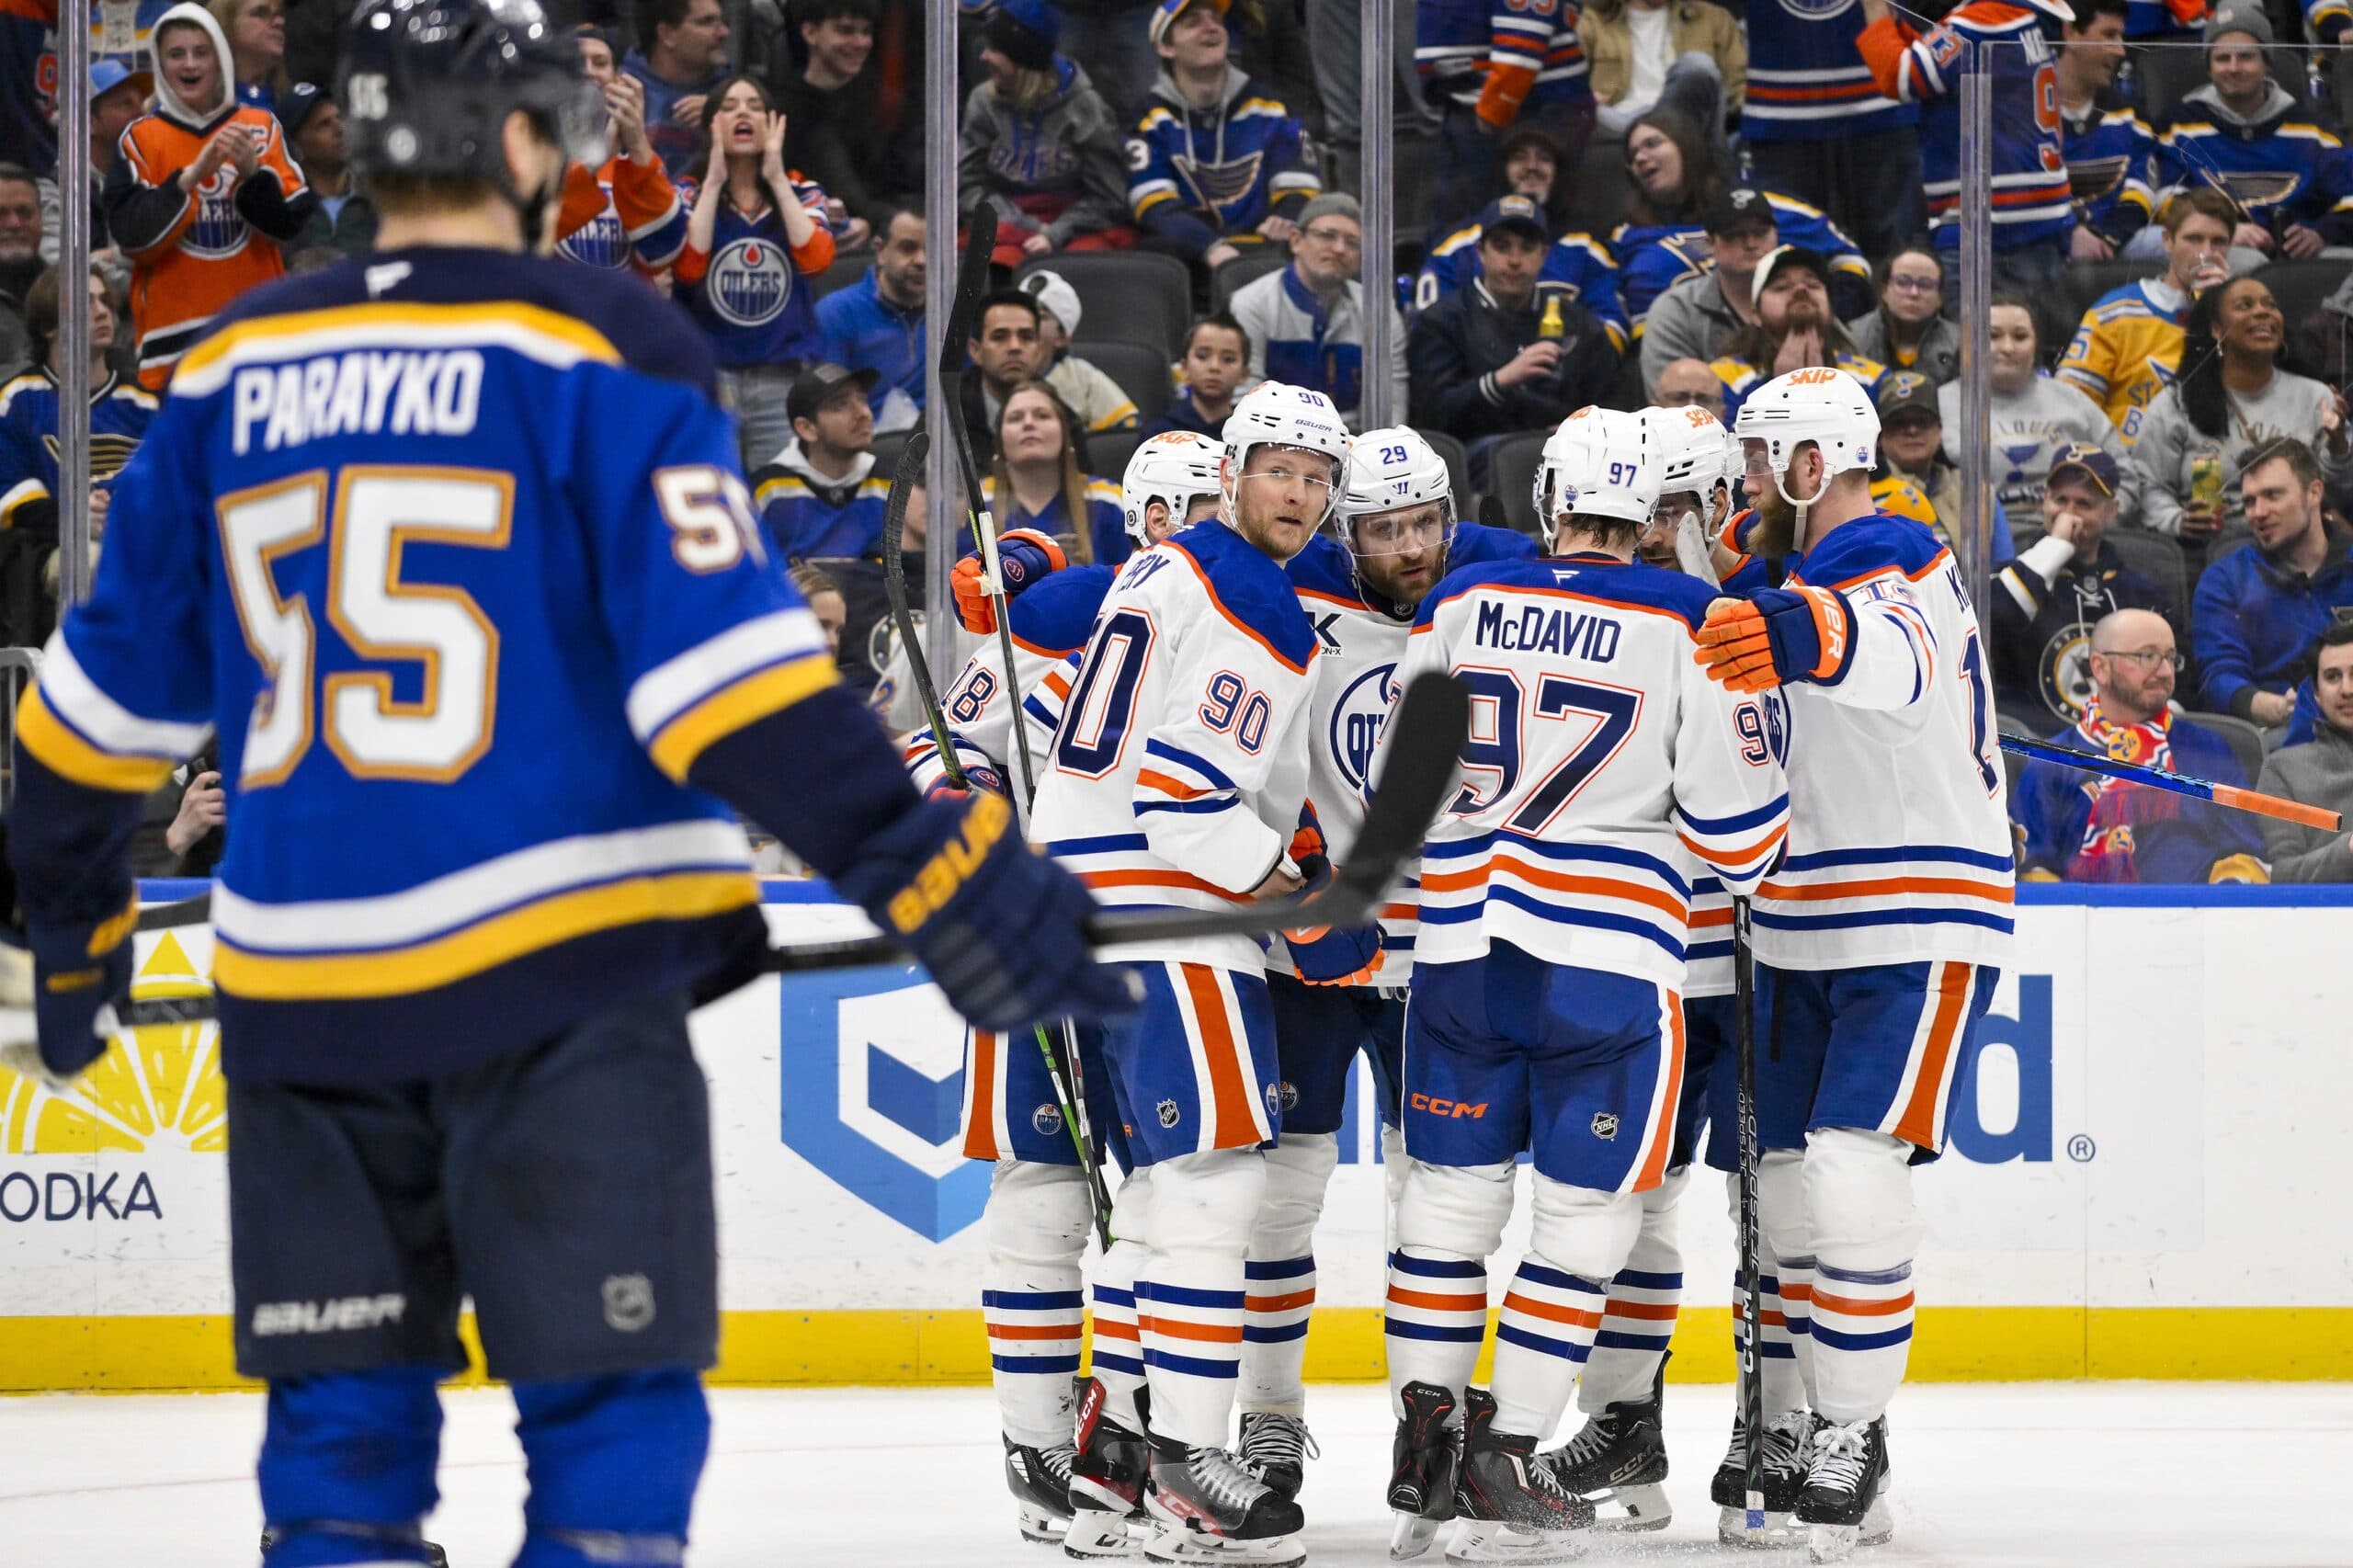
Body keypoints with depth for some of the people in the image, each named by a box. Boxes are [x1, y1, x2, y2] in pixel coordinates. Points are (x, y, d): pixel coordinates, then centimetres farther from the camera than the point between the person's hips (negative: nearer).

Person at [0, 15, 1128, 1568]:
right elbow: (726, 667, -15)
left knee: (342, 1434, 10)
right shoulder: (603, 356, -5)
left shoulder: (229, 378, 10)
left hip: (304, 994, 5)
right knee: (610, 1410, -1)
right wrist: (935, 872, -16)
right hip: (557, 975, -5)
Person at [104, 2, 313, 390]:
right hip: (175, 335, -1)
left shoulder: (261, 128, 6)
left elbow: (290, 223, 0)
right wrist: (192, 175, -18)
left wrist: (251, 172, -17)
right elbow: (130, 234, -8)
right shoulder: (141, 139, 3)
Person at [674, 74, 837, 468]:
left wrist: (776, 179, -7)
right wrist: (714, 180, -8)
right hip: (710, 372, -1)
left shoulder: (800, 194, 11)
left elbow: (816, 258, -10)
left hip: (784, 375, 1)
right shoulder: (691, 196, 7)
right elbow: (688, 267, -13)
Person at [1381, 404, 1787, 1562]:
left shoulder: (1461, 606, 3)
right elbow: (1734, 815, -5)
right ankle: (1503, 1465, 0)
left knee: (1451, 1193, 14)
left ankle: (1422, 1436, 13)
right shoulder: (1686, 625, -7)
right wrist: (1745, 864, 17)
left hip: (1463, 945, 4)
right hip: (1609, 959, -3)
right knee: (1585, 1211, 4)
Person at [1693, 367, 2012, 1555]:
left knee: (1852, 1167, -17)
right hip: (1804, 934, 10)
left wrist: (1803, 638, -62)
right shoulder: (1804, 578, 16)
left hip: (1918, 928, -10)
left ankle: (1852, 1450, -13)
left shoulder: (1903, 571, -15)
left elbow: (1897, 658, -42)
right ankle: (1799, 1435, 17)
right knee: (1782, 1174, 8)